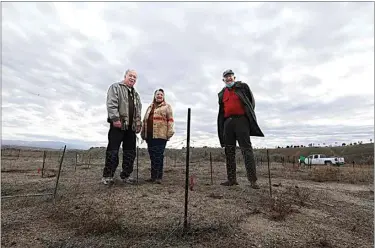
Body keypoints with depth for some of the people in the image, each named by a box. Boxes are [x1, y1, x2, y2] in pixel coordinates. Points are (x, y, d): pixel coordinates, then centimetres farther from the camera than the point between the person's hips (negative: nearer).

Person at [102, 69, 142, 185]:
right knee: (113, 151, -3)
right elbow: (111, 104, -11)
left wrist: (139, 123, 11)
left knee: (130, 152, 7)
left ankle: (125, 175, 18)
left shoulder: (136, 94, 24)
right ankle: (107, 176, 9)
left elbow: (138, 110, 22)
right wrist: (115, 118, -20)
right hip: (118, 125, -6)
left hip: (131, 126, 7)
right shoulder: (115, 87, 3)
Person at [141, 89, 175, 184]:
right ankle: (153, 176, 17)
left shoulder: (167, 106, 7)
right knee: (152, 156, 8)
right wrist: (143, 133, 19)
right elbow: (145, 120, 24)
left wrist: (169, 132, -13)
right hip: (149, 135, 6)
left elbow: (170, 120, -3)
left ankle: (159, 177, 2)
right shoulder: (150, 107, 24)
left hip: (160, 135, -5)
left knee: (159, 156, -6)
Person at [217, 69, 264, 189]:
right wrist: (222, 123, 10)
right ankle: (231, 179, 9)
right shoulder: (222, 94, 20)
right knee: (229, 151, 3)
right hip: (228, 122, 5)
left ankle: (252, 180, -9)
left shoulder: (242, 87, 10)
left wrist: (248, 114, 3)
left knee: (246, 149, -11)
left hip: (241, 120, -4)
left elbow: (251, 101, 11)